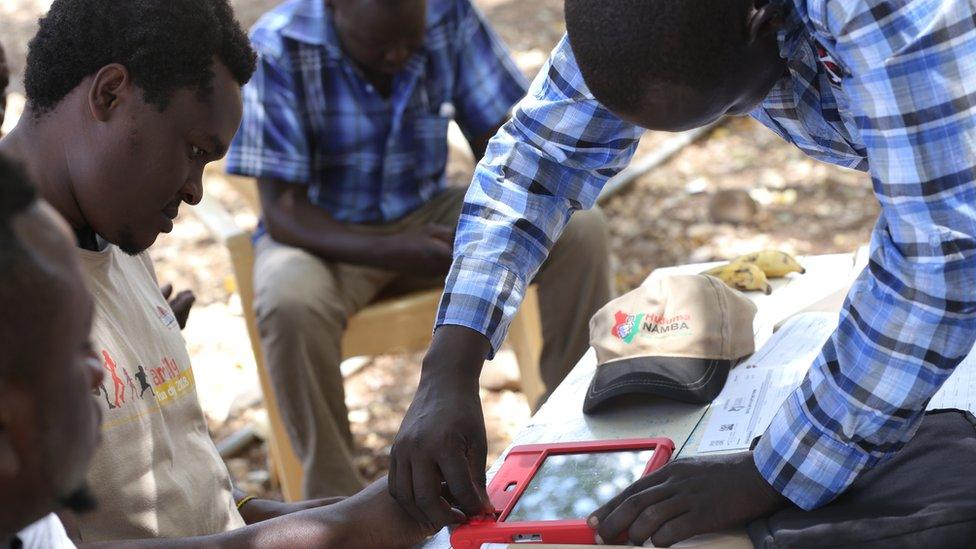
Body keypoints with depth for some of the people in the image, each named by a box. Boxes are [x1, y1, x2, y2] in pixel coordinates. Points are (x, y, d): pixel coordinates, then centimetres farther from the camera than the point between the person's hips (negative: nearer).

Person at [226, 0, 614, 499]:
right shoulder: (277, 51, -23)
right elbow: (281, 211, -23)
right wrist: (392, 252, -38)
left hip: (429, 216, 4)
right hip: (326, 233, -3)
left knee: (581, 229, -17)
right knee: (290, 304, -38)